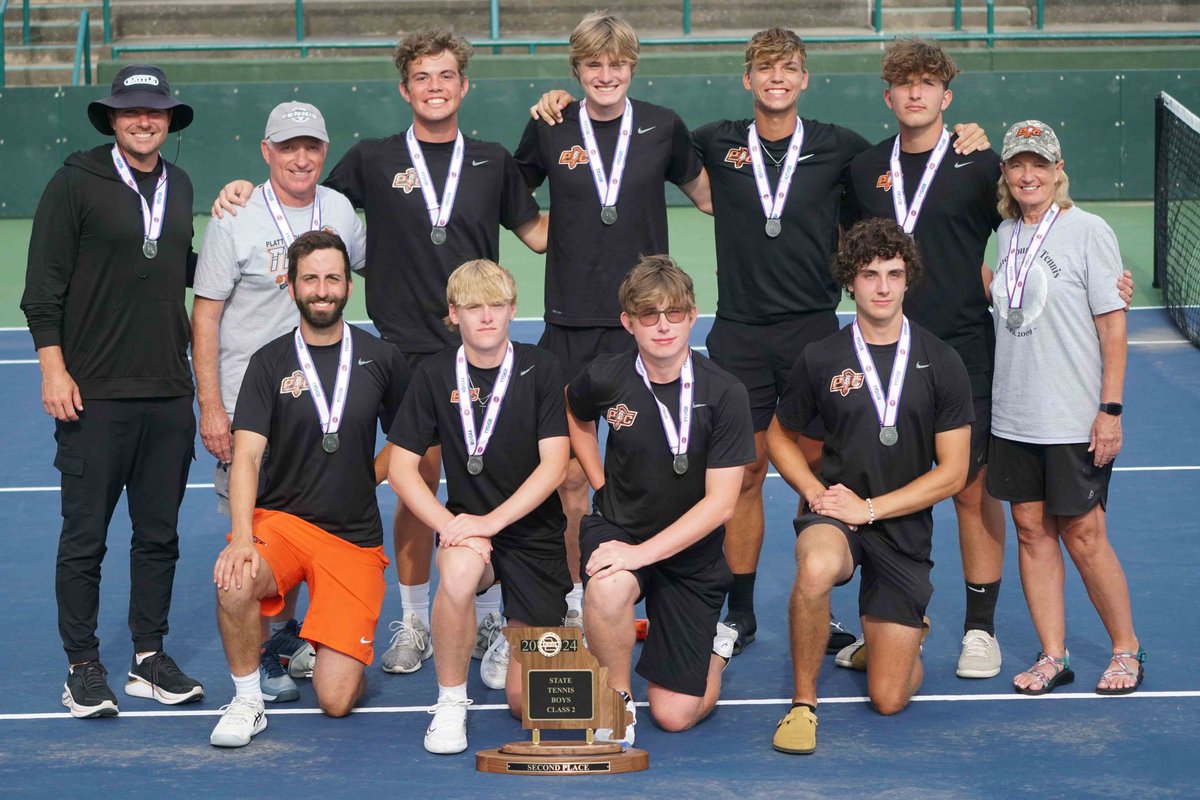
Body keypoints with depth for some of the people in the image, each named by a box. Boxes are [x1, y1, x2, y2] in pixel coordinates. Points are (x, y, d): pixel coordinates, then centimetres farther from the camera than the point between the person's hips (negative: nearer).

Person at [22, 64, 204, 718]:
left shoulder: (179, 187, 13)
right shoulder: (75, 183, -4)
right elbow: (43, 284, -5)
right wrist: (54, 368, -11)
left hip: (169, 394, 5)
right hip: (94, 394, -5)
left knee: (159, 535, 9)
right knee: (85, 537, 0)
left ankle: (148, 659, 19)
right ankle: (83, 668, 9)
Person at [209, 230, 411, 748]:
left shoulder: (382, 360, 5)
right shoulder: (270, 363, -1)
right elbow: (246, 455, -12)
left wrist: (365, 477, 5)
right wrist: (241, 538, -26)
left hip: (355, 539, 1)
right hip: (280, 520, -1)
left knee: (336, 699, -10)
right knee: (235, 583, -37)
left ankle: (327, 647, 27)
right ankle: (246, 701, -12)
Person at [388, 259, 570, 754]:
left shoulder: (540, 370, -6)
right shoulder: (435, 375, -2)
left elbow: (554, 465, -12)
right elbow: (401, 468, -3)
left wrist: (491, 520, -23)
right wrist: (448, 525, -19)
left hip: (534, 533, 0)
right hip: (467, 526, 0)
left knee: (528, 702, -4)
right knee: (459, 571, -40)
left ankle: (509, 637, 34)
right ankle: (450, 703, -17)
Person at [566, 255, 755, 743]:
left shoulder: (724, 395, -16)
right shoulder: (605, 379, -10)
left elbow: (719, 503, -18)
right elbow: (576, 416, 17)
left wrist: (643, 552, -26)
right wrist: (601, 483, 6)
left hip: (691, 554, -1)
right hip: (617, 528, 1)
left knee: (675, 715, -3)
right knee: (608, 589, -38)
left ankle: (714, 647, 32)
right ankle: (617, 696, -10)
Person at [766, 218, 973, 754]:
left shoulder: (941, 364, -2)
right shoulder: (821, 359, -1)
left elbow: (952, 472, -3)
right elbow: (781, 436, 14)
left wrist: (869, 507, -12)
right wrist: (815, 491, -6)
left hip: (905, 527, 1)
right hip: (834, 513, 0)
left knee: (889, 699, -1)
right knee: (815, 570, -41)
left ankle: (894, 629, 35)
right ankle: (803, 701, -19)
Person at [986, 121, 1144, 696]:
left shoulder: (1088, 231, -7)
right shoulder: (1006, 234, 9)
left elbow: (1113, 325, -9)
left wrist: (1110, 408, -12)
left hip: (1075, 421, -5)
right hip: (1012, 417, 5)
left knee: (1083, 537, -2)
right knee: (1032, 531, 5)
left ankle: (1127, 650, 14)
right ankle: (1052, 656, 12)